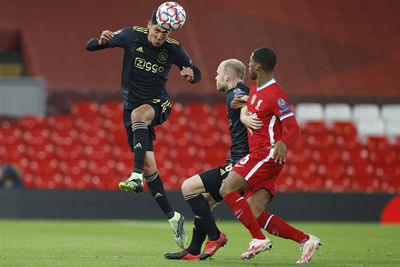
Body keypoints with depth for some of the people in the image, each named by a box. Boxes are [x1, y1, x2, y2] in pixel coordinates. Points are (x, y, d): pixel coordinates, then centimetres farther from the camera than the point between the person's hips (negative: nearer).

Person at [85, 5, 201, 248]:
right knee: (149, 167, -3)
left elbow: (197, 74, 8)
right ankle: (173, 217, 9)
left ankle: (136, 176, -47)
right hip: (133, 107, 2)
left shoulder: (173, 48, -6)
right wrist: (102, 40, -29)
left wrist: (191, 75, -17)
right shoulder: (132, 36, -8)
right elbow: (90, 46, -5)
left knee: (138, 114, -38)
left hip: (159, 105, -2)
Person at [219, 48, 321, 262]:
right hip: (257, 155, 9)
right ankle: (305, 240, 0)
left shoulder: (275, 95, -12)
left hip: (267, 154, -9)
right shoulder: (255, 88, 16)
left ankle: (259, 238, -18)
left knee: (227, 189, -18)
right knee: (255, 214, -1)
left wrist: (282, 142, -36)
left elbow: (294, 128, -16)